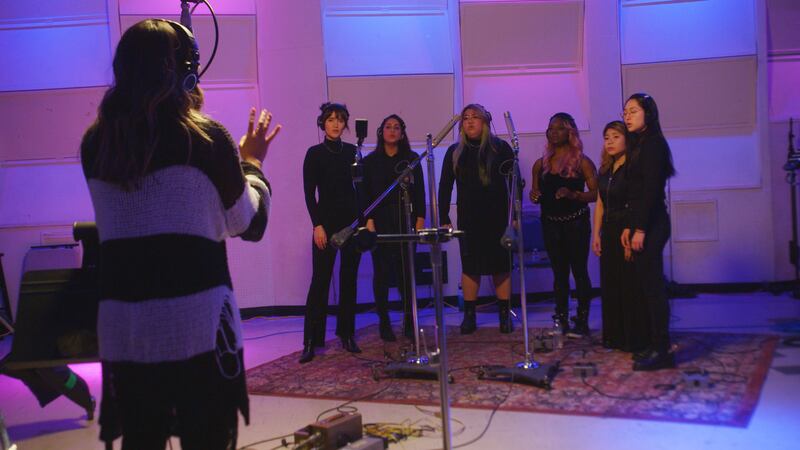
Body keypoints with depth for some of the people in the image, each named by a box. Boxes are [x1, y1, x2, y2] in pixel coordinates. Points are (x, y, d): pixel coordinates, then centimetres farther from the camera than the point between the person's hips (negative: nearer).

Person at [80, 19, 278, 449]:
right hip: (197, 320, -4)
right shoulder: (206, 138, -6)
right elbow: (246, 222, 5)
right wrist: (252, 161, 21)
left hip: (121, 324, 4)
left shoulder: (95, 143, 6)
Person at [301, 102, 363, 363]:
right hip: (327, 221, -4)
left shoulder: (352, 151, 9)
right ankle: (311, 341, -3)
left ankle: (347, 335, 15)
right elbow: (309, 193, -5)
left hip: (353, 221, 4)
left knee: (349, 279, 7)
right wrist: (317, 225, -12)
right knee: (320, 280, -6)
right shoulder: (315, 154, -1)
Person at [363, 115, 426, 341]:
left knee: (406, 271, -2)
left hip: (406, 222, 1)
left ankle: (409, 321, 7)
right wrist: (368, 220, -6)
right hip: (380, 223, 0)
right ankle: (384, 322, 6)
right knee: (382, 272, -1)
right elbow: (365, 193, 4)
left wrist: (420, 218, 0)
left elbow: (419, 191, 9)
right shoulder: (370, 161, 8)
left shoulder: (411, 159, 11)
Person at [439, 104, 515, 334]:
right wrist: (444, 218, 1)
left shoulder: (500, 148, 0)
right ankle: (469, 316, 12)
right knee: (469, 266, 5)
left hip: (497, 218, -2)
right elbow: (445, 186, 7)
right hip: (468, 219, 2)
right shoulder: (455, 152, 6)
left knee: (501, 266, 2)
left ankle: (505, 316, 11)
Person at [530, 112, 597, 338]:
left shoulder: (582, 162, -3)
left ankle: (582, 321, 5)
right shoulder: (540, 164, 10)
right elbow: (537, 194, 18)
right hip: (551, 224, 4)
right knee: (559, 273, 8)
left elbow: (596, 193, -7)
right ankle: (561, 321, 11)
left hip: (576, 223, -4)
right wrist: (534, 197, -4)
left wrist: (573, 195, -22)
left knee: (579, 271, -2)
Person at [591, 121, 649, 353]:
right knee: (611, 285, 12)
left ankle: (635, 339, 8)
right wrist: (596, 234, 9)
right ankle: (615, 337, 23)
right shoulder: (605, 170, 13)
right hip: (609, 232, 8)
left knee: (630, 286, -2)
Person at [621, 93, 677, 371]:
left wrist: (640, 229, -19)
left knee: (652, 286, -7)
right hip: (643, 225, 9)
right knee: (648, 286, 11)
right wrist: (629, 227, 14)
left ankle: (662, 351, -2)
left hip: (651, 224, -9)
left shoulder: (653, 143, -10)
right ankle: (656, 345, 17)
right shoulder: (640, 145, 17)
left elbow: (651, 189, -17)